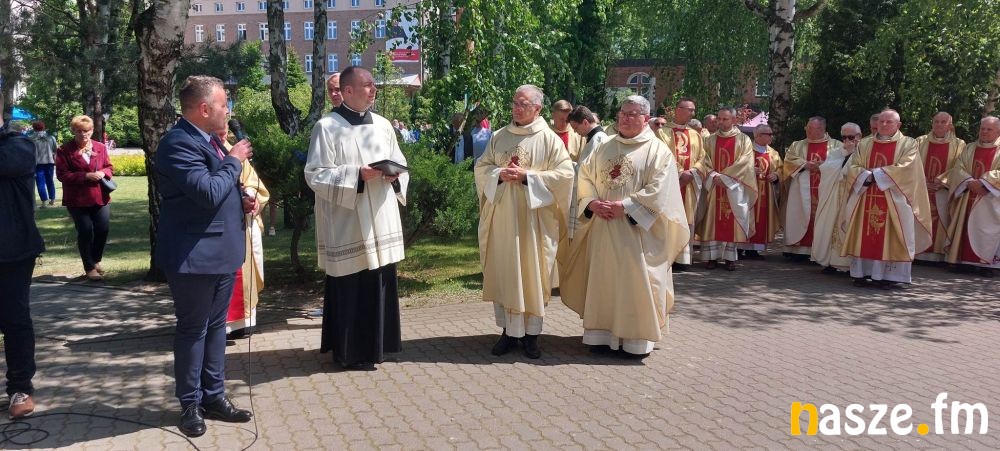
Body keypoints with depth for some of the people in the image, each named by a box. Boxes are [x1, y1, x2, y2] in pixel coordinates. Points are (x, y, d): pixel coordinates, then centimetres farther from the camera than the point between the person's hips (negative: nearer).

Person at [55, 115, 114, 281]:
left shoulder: (100, 148, 7)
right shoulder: (65, 151, -5)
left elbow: (109, 167, 14)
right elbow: (62, 175, -9)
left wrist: (103, 173, -10)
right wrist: (86, 176, -19)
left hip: (100, 197, 3)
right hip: (77, 199, -3)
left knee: (103, 229, 3)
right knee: (85, 231, -2)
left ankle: (96, 260, 28)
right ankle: (89, 268, 10)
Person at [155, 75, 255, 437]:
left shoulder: (208, 139, 12)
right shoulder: (179, 142, -19)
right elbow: (208, 193, -28)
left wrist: (241, 201, 3)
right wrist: (234, 161, -14)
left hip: (222, 250, 9)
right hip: (195, 255, -9)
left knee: (216, 326, 16)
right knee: (193, 330, 5)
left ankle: (214, 396, 28)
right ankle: (190, 404, 20)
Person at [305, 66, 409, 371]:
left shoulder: (383, 125, 11)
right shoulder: (327, 127, -7)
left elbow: (400, 164, 18)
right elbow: (315, 175, -11)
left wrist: (394, 175, -5)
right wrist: (357, 174, -21)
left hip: (380, 222, 6)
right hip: (347, 225, -6)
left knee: (381, 283, 9)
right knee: (350, 288, 0)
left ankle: (375, 344, 24)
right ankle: (351, 351, 13)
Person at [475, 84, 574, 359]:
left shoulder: (549, 139, -2)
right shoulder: (499, 137, 10)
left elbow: (565, 174, -9)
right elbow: (481, 167, 11)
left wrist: (527, 176, -16)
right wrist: (499, 174, -10)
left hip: (533, 217, -3)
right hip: (502, 216, 4)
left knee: (532, 273, 2)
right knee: (503, 272, 6)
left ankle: (531, 333, 13)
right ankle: (508, 330, 16)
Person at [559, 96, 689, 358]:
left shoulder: (657, 150, -2)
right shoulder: (604, 148, 14)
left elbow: (658, 189, -13)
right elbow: (585, 177, 10)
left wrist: (625, 206, -18)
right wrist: (592, 203, -8)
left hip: (637, 230, -5)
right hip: (603, 228, 5)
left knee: (636, 282, -2)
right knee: (603, 280, 8)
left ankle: (637, 339, 8)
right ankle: (604, 333, 17)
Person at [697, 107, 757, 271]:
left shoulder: (743, 140, 4)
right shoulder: (710, 140, 10)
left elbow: (745, 163, -6)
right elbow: (705, 161, 4)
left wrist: (724, 176, -13)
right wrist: (714, 176, -13)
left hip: (734, 188, -2)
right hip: (714, 187, 2)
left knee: (732, 222, -1)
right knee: (713, 220, -1)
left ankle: (730, 257, 4)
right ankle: (712, 256, 1)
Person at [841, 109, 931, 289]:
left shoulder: (908, 144, 2)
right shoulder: (864, 144, 13)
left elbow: (905, 168, -12)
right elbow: (852, 167, 4)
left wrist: (874, 174, -13)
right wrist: (867, 176, -16)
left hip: (894, 199, -3)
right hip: (866, 198, 3)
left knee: (891, 238, -4)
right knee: (864, 236, 2)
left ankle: (891, 276, -2)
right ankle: (862, 272, 7)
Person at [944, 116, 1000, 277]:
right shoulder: (970, 148, 14)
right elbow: (958, 168, 3)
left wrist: (982, 183, -20)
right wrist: (970, 182, -14)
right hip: (968, 197, 4)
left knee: (986, 229, -7)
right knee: (964, 227, 1)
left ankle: (986, 262, -5)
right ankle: (964, 259, 6)